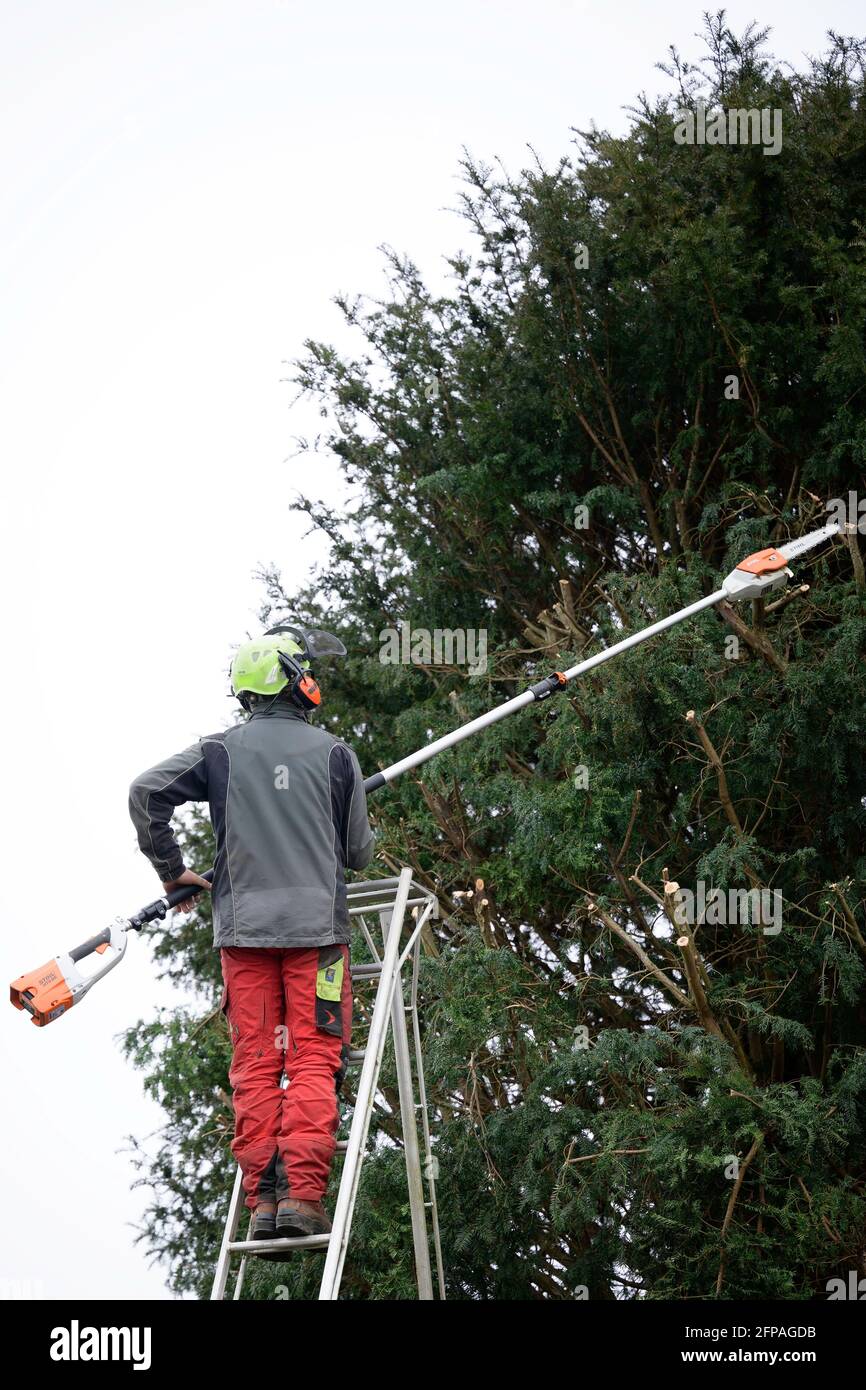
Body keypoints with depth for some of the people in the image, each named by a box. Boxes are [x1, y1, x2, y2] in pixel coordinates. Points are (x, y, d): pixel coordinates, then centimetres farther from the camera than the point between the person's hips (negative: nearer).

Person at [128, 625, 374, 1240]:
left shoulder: (221, 750, 5)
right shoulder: (333, 752, 2)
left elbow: (146, 793, -4)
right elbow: (358, 852, 7)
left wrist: (172, 869, 9)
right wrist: (366, 842, 31)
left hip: (243, 925, 2)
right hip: (317, 924, -2)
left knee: (254, 1064, 4)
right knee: (313, 1061, -2)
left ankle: (263, 1199, 0)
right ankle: (303, 1195, -11)